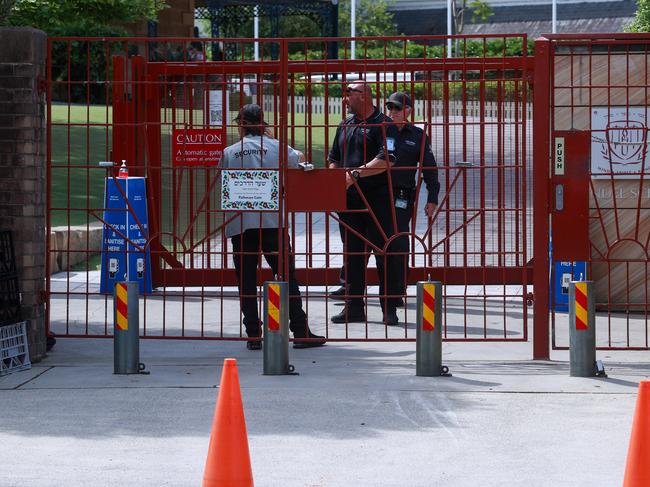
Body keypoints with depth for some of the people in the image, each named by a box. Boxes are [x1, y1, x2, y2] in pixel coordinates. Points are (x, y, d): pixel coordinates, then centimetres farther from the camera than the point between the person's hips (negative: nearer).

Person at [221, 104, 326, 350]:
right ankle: (300, 332, 1)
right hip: (272, 222, 0)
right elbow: (296, 159, 22)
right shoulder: (275, 147, 3)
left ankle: (253, 336, 2)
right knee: (287, 277, 3)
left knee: (246, 282, 4)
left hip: (240, 225, 0)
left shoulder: (229, 153, 4)